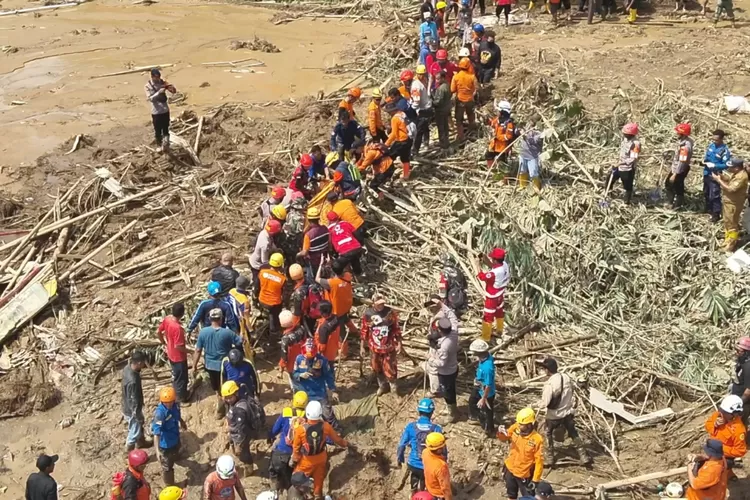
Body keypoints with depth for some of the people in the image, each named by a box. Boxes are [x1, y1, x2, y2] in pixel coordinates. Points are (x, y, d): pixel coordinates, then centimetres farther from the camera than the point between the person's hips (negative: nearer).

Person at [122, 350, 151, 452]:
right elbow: (134, 401, -29)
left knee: (139, 425, 32)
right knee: (134, 431, 14)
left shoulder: (127, 367, -12)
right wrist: (137, 415, -16)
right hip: (132, 410, -9)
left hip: (127, 405, 9)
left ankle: (141, 442, 56)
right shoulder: (132, 381, -41)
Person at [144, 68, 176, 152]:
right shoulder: (147, 86, -10)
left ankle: (166, 143, 20)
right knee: (157, 130, 9)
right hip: (156, 112, -2)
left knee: (165, 128, 7)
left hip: (165, 110, 2)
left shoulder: (162, 82, -1)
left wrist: (170, 86, -26)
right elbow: (150, 98, -19)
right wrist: (159, 92, -31)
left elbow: (174, 91, -3)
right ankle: (159, 145, 27)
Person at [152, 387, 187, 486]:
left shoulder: (175, 405, -17)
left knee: (175, 452, 39)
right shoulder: (160, 412, -39)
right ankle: (170, 486, 32)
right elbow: (156, 433, -43)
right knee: (167, 466, 11)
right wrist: (157, 450, -49)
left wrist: (182, 422, 29)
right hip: (165, 444, -7)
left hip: (175, 438, 7)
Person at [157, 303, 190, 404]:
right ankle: (182, 397, 34)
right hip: (179, 356, -8)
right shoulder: (178, 327, -36)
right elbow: (178, 346, -30)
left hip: (171, 354, 8)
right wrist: (188, 350, -13)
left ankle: (176, 392, 49)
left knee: (175, 374, 29)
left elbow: (158, 332, 1)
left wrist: (164, 343, 16)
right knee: (181, 377, 15)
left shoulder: (167, 319, -13)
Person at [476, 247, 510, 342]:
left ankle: (486, 338, 22)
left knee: (488, 317, 8)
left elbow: (481, 277, -27)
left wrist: (478, 265, -19)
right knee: (500, 312, 28)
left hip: (492, 297, -8)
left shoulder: (494, 273, -40)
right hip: (500, 294, 8)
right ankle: (499, 330, 50)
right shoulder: (504, 264, -16)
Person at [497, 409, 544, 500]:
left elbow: (539, 461, -21)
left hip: (524, 475, -5)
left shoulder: (537, 439, -28)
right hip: (510, 469, 5)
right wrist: (501, 433, -22)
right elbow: (505, 437, 3)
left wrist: (535, 480, -18)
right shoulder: (515, 428, -15)